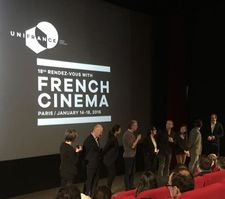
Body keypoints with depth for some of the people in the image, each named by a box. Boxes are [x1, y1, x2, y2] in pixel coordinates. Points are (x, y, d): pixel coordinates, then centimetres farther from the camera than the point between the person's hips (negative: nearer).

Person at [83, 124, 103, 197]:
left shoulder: (97, 139, 5)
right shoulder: (88, 140, -21)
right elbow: (85, 153, -16)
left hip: (97, 165, 8)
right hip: (91, 166, -8)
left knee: (95, 181, 19)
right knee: (89, 182, 5)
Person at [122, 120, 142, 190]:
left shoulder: (131, 133, 10)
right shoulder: (127, 134, -20)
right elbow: (132, 146, -22)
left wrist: (137, 139, 4)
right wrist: (138, 139, -14)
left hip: (132, 155, 10)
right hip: (128, 156, -9)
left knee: (132, 172, 15)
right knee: (128, 173, 0)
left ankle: (131, 186, 25)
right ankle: (127, 188, 8)